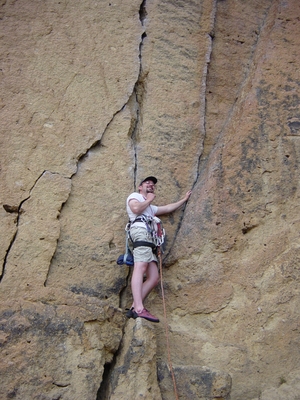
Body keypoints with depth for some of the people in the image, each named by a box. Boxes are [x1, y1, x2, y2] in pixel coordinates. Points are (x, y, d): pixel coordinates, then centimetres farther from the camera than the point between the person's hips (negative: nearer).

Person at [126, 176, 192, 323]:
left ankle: (134, 308, -16)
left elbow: (168, 208, 45)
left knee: (154, 277, -7)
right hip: (141, 230, -9)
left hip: (148, 237, 9)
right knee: (140, 268, -27)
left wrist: (184, 199, 51)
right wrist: (148, 200, 12)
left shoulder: (150, 208, 43)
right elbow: (136, 208, -4)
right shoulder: (134, 196, 18)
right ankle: (139, 308, -42)